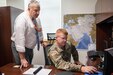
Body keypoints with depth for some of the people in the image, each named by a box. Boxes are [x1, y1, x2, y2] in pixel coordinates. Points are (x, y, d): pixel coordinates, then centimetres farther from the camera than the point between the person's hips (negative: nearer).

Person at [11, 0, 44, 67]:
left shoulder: (36, 18, -3)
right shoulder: (22, 19, -25)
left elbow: (39, 33, 15)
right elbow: (19, 38, -30)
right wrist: (22, 59, -30)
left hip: (30, 48, 7)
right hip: (21, 48, -7)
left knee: (29, 67, 18)